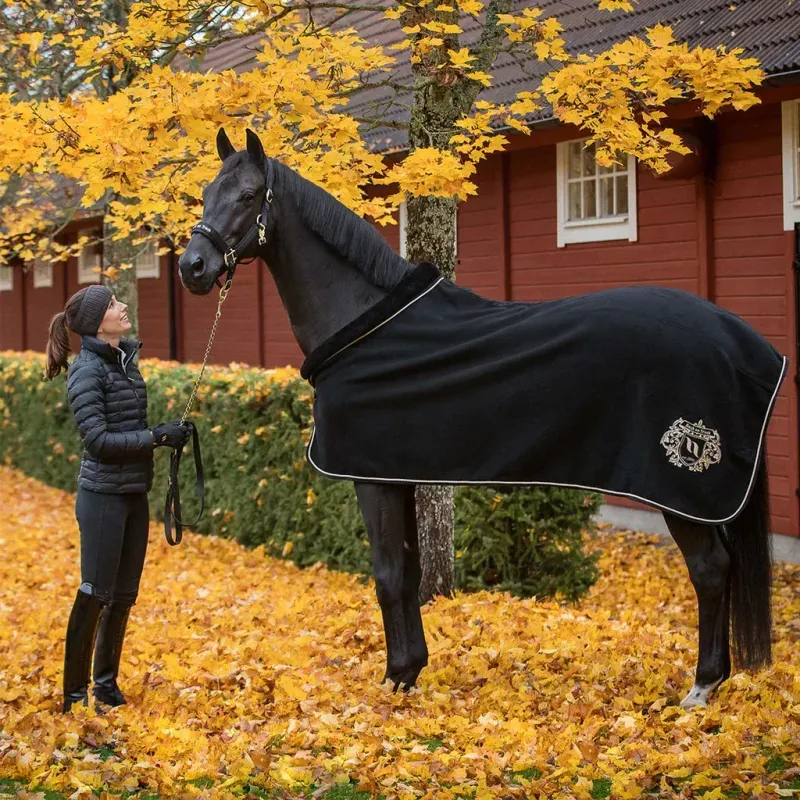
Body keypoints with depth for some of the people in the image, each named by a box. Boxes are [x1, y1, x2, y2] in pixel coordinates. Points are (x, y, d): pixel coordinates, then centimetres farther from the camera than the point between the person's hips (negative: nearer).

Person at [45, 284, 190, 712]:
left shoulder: (125, 359, 9)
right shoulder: (88, 369, -14)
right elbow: (97, 439, -19)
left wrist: (167, 433, 3)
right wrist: (156, 437, -19)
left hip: (135, 496, 8)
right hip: (103, 497, -8)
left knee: (124, 596, 13)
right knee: (95, 595, -2)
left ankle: (106, 685, 26)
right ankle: (75, 696, 8)